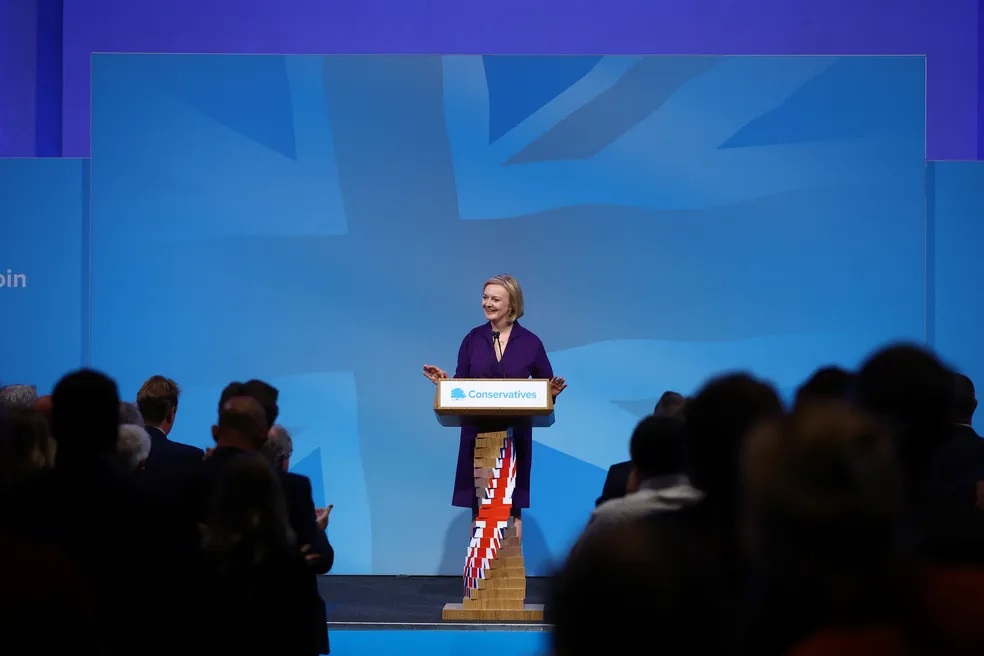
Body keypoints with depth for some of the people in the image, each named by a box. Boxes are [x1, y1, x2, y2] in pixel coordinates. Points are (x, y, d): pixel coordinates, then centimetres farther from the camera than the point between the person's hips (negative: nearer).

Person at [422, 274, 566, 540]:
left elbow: (545, 386, 6)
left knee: (512, 503, 1)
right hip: (478, 431, 1)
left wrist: (552, 392, -16)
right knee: (478, 503, 2)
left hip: (515, 434, -1)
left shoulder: (530, 343, 1)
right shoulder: (473, 339, 5)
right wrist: (444, 381, -14)